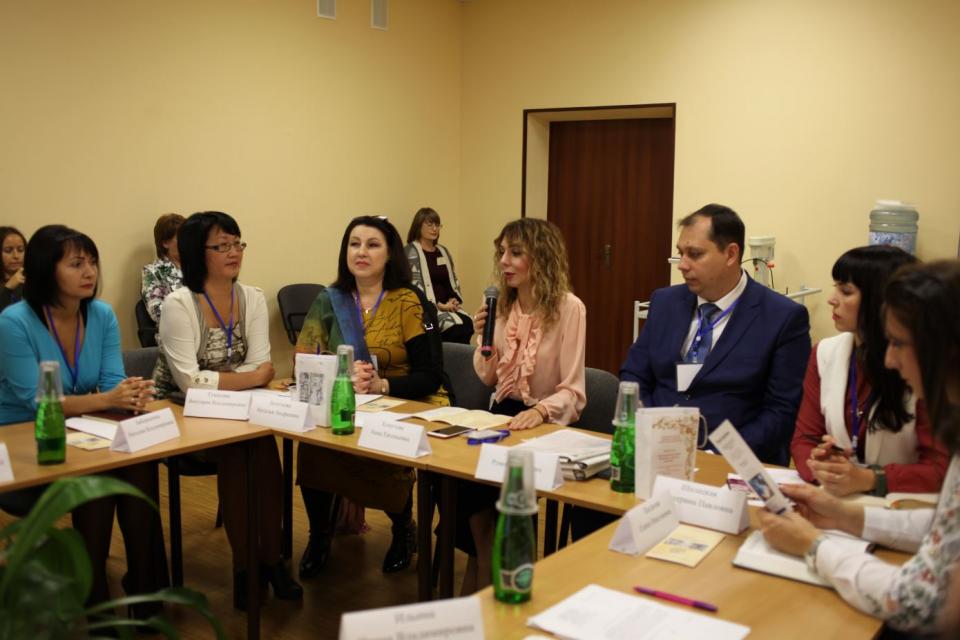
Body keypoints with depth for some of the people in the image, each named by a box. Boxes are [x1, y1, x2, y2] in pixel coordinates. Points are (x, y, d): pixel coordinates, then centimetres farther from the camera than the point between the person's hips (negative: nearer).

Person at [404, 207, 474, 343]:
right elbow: (414, 286, -11)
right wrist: (439, 305, -15)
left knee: (467, 323, -25)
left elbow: (453, 281, 20)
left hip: (448, 307, 6)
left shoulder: (443, 251, 18)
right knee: (457, 327, -30)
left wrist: (454, 300, -1)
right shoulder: (411, 252, -2)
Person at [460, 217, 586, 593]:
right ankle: (485, 569, 0)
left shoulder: (568, 308, -12)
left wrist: (540, 412, -33)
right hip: (502, 415, 5)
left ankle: (481, 581, 1)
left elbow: (573, 393, -15)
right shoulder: (503, 305, 7)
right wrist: (483, 339, -4)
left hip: (546, 425, -5)